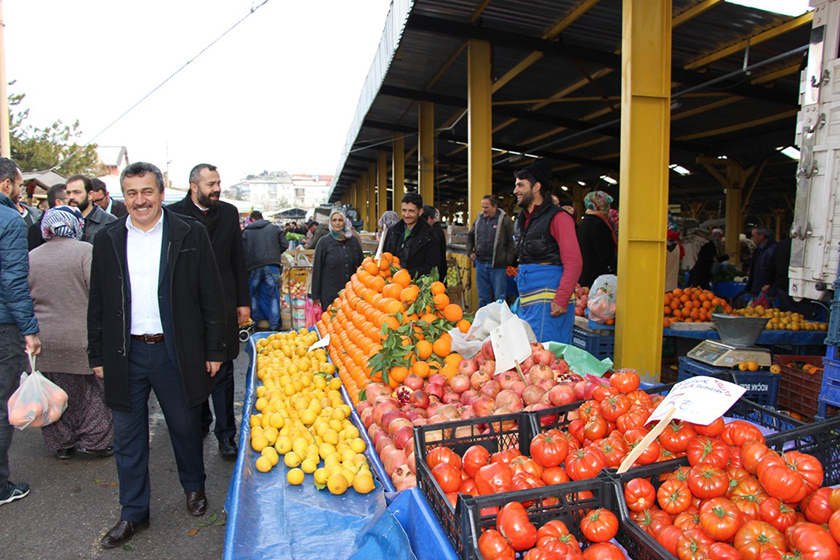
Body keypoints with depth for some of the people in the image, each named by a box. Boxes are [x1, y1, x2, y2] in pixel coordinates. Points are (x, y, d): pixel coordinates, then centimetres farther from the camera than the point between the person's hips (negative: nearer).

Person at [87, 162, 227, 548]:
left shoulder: (190, 235, -3)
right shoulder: (107, 240, 5)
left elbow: (211, 296, -2)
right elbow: (98, 304, 10)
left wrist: (214, 350, -4)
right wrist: (98, 355, 7)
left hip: (175, 353, -2)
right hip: (126, 355, 3)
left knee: (185, 426, 14)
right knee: (127, 437, 11)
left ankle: (194, 487, 39)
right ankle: (134, 513, 29)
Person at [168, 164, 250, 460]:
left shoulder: (229, 213, 8)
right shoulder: (174, 214, -1)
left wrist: (243, 301, 7)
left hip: (223, 303, 1)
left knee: (222, 372, 2)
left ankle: (226, 435, 8)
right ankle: (199, 422, 32)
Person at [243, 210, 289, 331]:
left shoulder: (247, 232, 7)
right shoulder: (274, 228, 10)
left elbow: (243, 252, 3)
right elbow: (284, 245, 5)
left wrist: (245, 267, 12)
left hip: (253, 267, 0)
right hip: (272, 266, 0)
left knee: (254, 296, 15)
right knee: (273, 296, 4)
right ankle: (274, 325, 2)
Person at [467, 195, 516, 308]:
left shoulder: (505, 220, -5)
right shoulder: (479, 219, 11)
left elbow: (512, 242, -5)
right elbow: (470, 236, 26)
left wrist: (508, 260, -12)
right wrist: (470, 252, 14)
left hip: (498, 266, -5)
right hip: (480, 264, 5)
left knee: (499, 298, -1)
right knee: (483, 298, 12)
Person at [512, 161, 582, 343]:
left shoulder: (558, 217, -8)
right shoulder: (522, 220, 18)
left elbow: (574, 263, -14)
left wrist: (561, 300, -21)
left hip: (548, 301, -8)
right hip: (527, 301, 8)